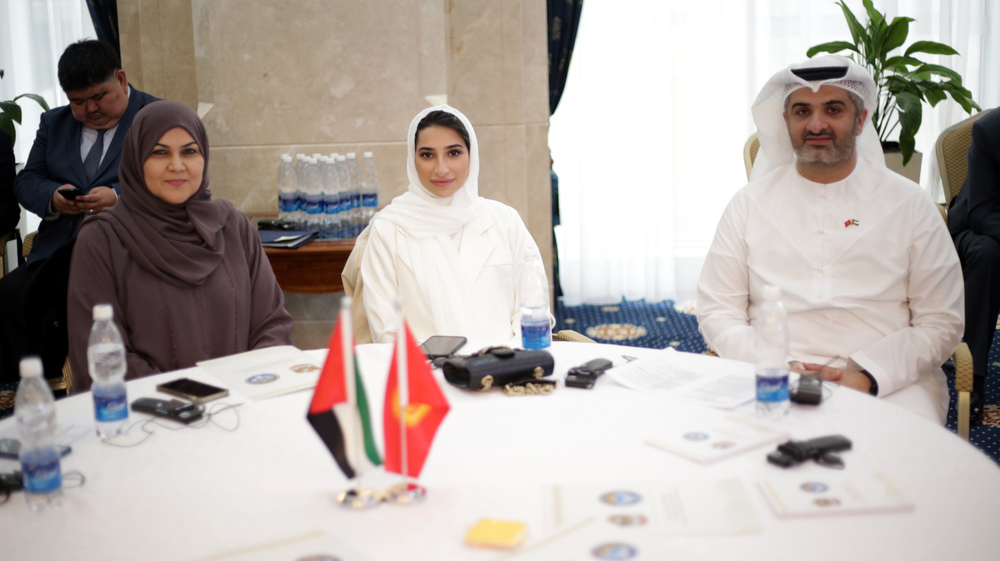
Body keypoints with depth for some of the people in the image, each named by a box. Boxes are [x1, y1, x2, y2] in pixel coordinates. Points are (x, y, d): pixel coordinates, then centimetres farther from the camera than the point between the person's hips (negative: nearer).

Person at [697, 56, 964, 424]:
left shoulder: (908, 204, 9)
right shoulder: (749, 203, 10)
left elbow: (941, 323, 6)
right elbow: (716, 313, 7)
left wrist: (867, 376, -11)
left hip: (890, 382, 1)